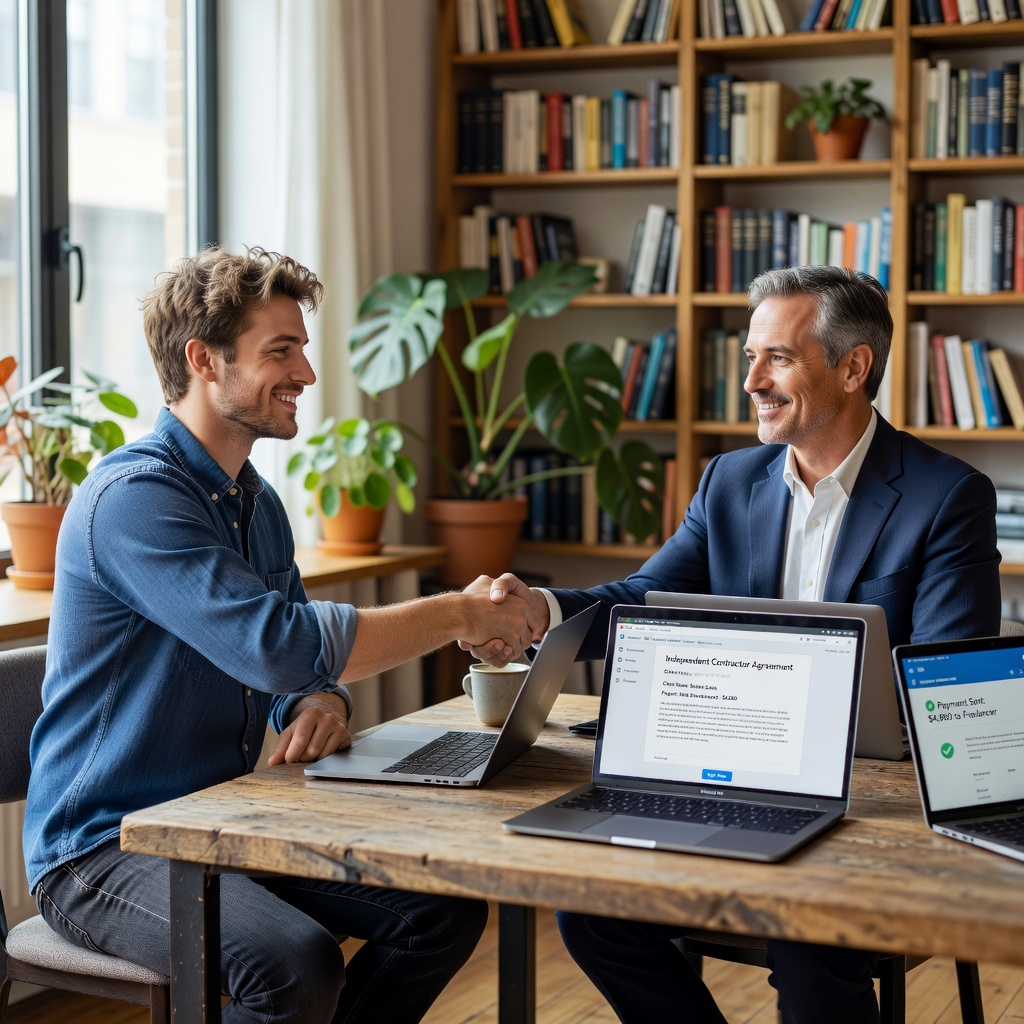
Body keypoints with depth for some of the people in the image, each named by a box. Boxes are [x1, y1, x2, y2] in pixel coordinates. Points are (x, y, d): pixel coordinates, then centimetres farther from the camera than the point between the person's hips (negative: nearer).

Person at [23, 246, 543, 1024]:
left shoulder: (258, 503, 12)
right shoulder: (133, 497, -20)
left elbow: (300, 663, 16)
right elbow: (275, 643, -31)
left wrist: (322, 706, -10)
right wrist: (458, 615, -22)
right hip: (103, 845, -8)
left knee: (444, 907, -6)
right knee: (296, 962, -32)